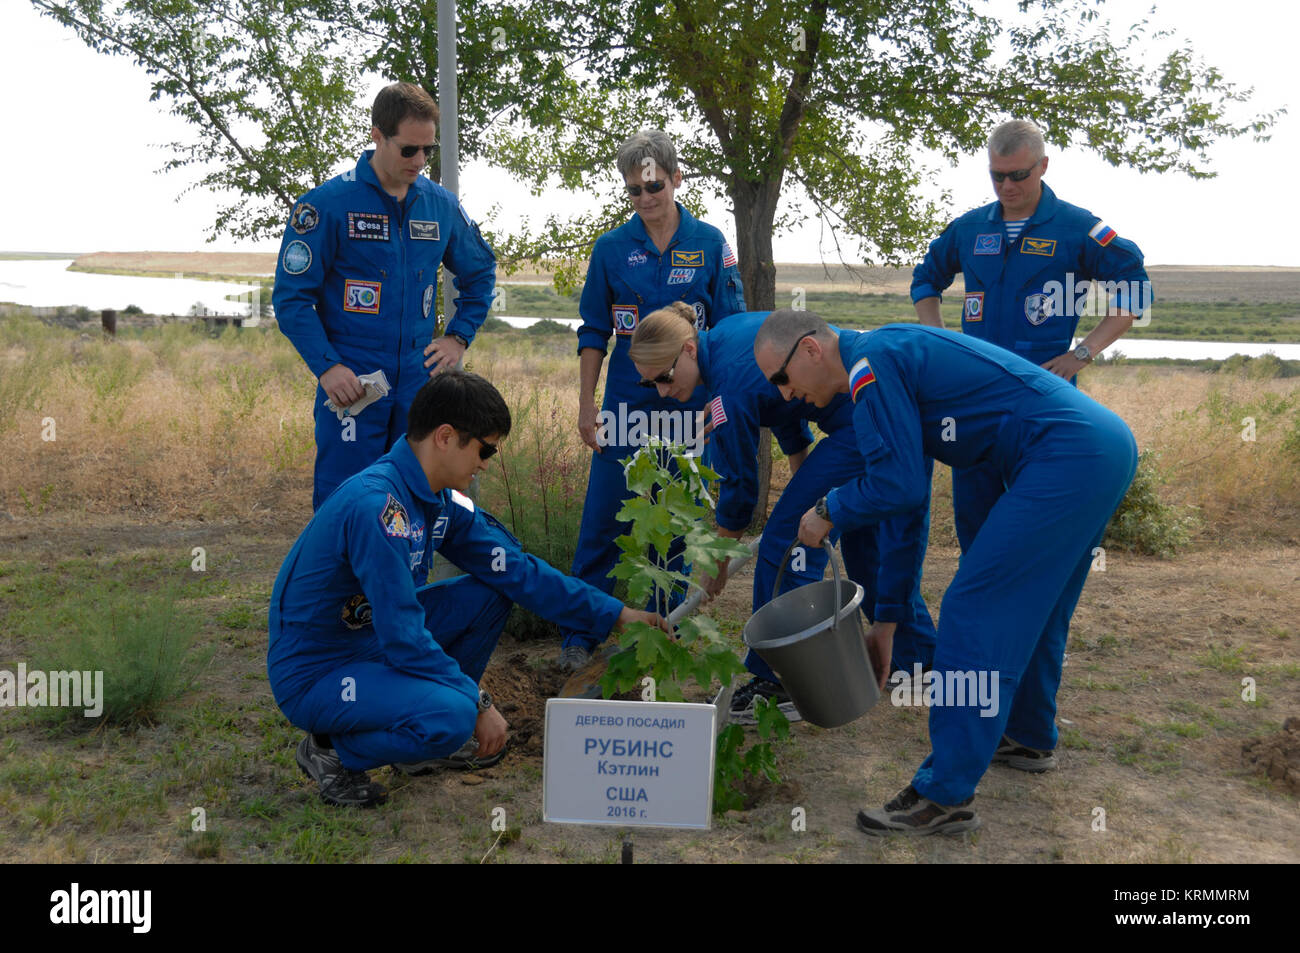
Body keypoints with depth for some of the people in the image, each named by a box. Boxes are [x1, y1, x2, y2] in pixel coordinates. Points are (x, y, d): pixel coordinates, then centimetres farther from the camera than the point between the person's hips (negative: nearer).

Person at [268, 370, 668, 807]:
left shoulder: (439, 500, 0)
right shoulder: (375, 505, -29)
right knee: (452, 715, -31)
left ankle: (433, 738, 12)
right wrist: (479, 704, -19)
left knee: (490, 593, 4)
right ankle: (332, 752, -2)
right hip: (313, 674, -9)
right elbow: (403, 638, -29)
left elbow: (517, 570, 6)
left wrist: (616, 614, 5)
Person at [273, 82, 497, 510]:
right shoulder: (327, 204, -6)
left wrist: (459, 336, 12)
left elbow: (481, 271, 24)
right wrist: (327, 366, -15)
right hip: (352, 385, -4)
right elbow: (291, 296, -5)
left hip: (420, 383, 4)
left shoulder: (442, 205, 8)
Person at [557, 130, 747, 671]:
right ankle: (581, 636, 12)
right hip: (625, 403, 0)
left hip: (687, 407, 0)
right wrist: (586, 405, 2)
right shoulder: (611, 249, 2)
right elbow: (594, 333, 7)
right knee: (603, 522, 0)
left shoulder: (709, 244, 1)